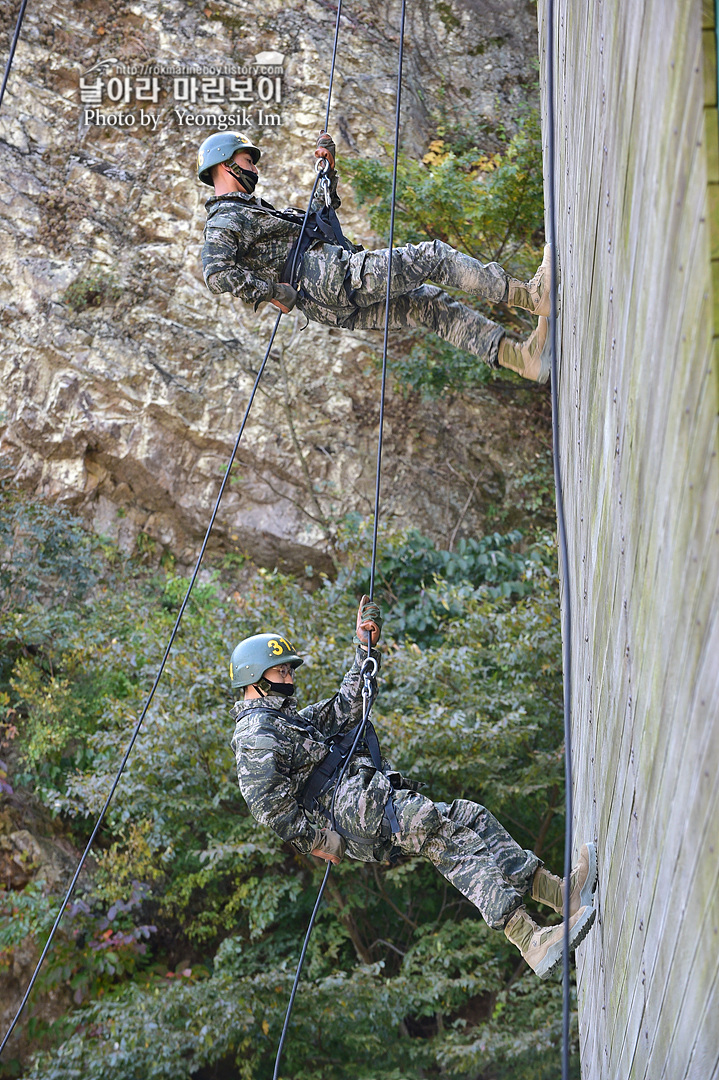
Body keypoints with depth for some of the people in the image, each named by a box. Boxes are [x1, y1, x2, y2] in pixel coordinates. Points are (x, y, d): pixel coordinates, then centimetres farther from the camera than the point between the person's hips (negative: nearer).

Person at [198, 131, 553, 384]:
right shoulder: (223, 222, -1)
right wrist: (273, 293, -22)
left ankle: (519, 356, -5)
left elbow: (319, 214, 38)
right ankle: (528, 296, -11)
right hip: (330, 273, -10)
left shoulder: (252, 210, 32)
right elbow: (216, 273, -21)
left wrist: (328, 168, 27)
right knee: (432, 255, -9)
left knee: (431, 303, 4)